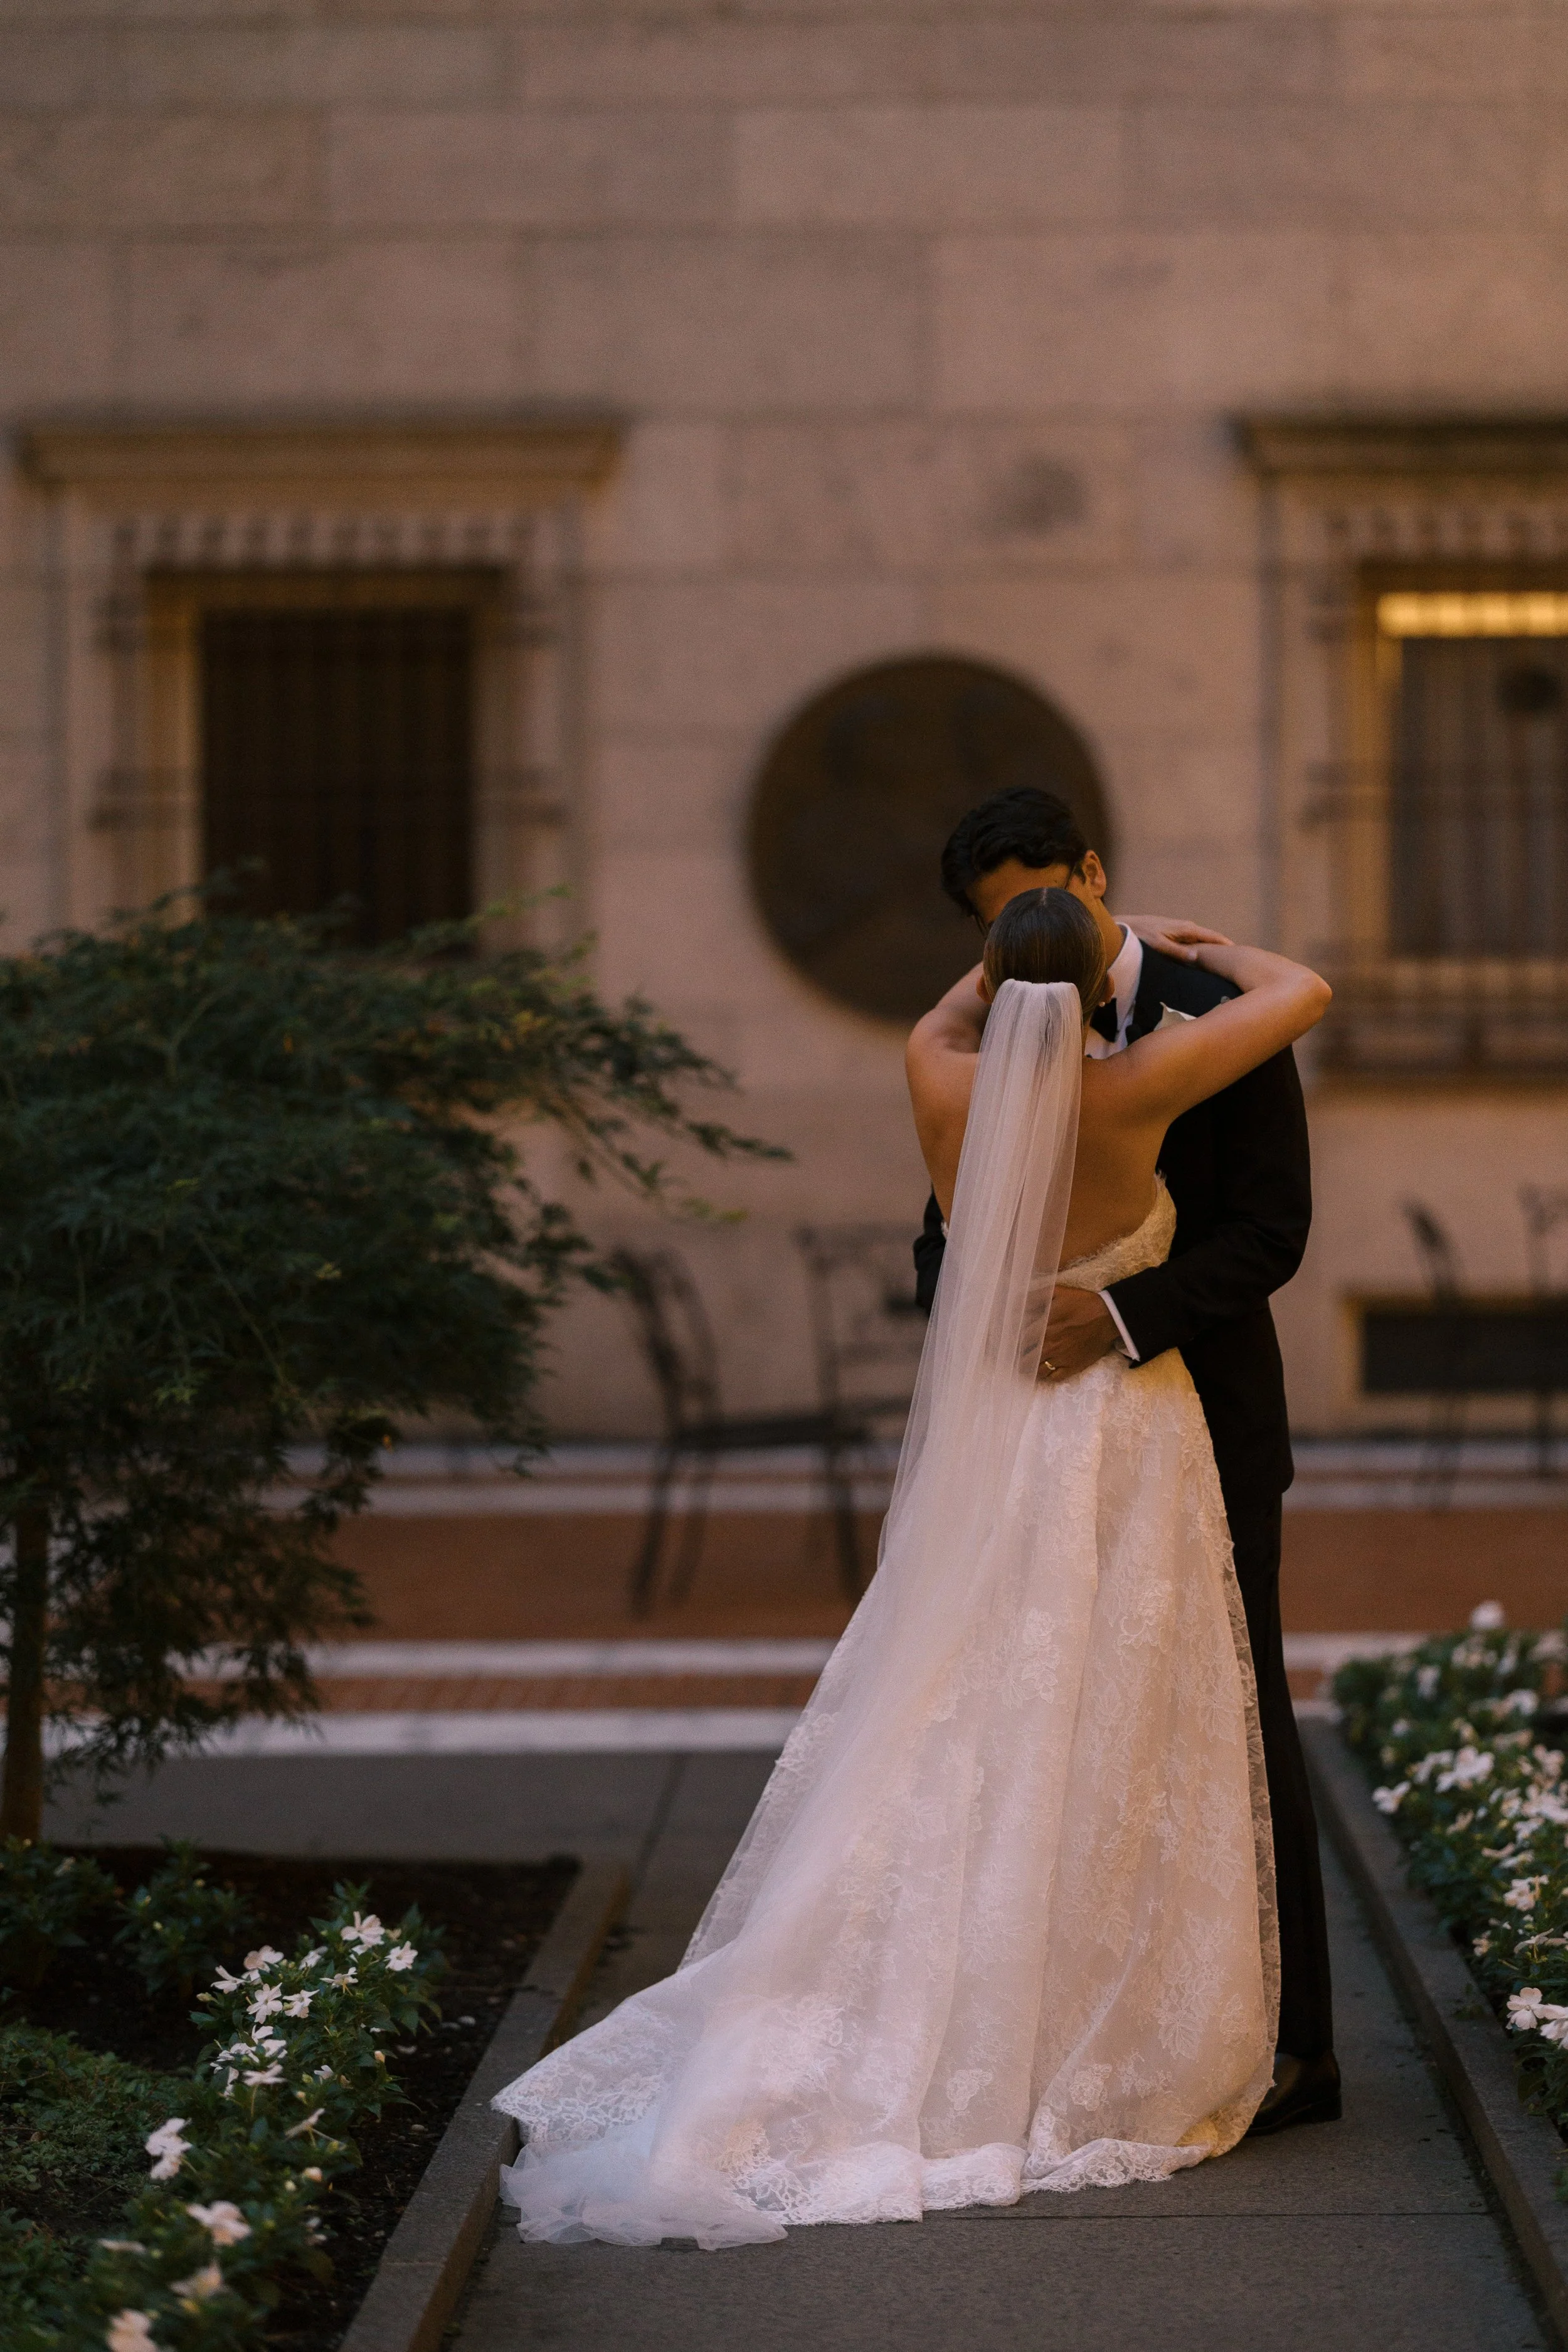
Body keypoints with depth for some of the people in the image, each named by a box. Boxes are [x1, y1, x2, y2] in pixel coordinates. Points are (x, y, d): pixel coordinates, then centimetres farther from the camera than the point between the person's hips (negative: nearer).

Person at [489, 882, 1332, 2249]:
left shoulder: (944, 1087, -5)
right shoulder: (1129, 1097, -15)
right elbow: (1305, 993, -6)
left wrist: (1034, 963, 29)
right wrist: (1208, 952, 11)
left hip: (987, 1455, 3)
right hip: (1125, 1453, -3)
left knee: (949, 1757, 8)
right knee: (1103, 1767, 2)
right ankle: (1094, 2075, 7)